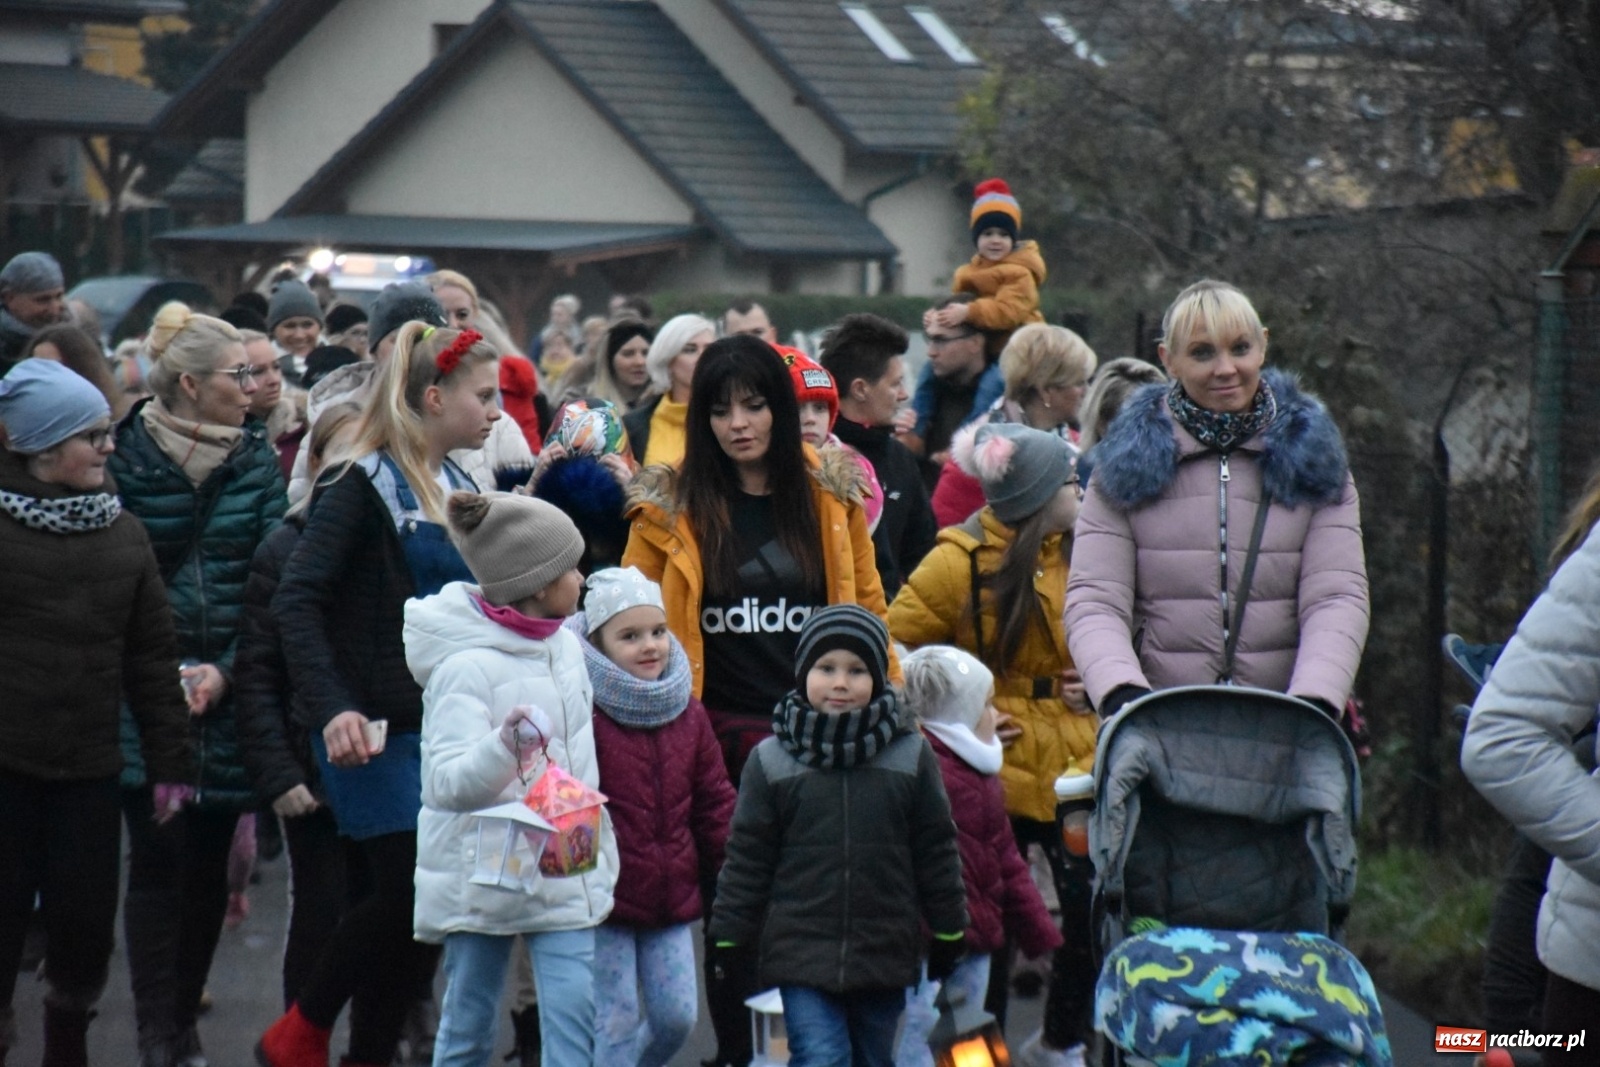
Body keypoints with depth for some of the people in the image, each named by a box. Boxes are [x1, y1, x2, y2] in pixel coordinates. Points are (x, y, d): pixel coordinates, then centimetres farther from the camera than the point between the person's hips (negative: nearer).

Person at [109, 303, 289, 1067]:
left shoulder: (256, 458, 4)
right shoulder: (127, 458, -4)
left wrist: (226, 672, -11)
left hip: (229, 690, 3)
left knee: (209, 863, 7)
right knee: (158, 862, -3)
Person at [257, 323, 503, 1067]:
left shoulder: (460, 488, 13)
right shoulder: (364, 484, -9)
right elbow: (297, 603, -16)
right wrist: (331, 709, -26)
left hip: (447, 728, 7)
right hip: (378, 729, -7)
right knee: (407, 889, -9)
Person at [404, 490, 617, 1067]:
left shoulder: (565, 643, 7)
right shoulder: (465, 666, -17)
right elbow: (447, 783, -24)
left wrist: (595, 838, 23)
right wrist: (504, 745, -41)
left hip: (562, 865, 6)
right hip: (483, 870, -6)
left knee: (573, 1010, -4)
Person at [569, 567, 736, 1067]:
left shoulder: (688, 713, 7)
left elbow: (714, 801, 13)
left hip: (672, 898, 6)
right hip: (603, 900, -6)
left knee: (677, 1016, 8)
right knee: (617, 1022, -1)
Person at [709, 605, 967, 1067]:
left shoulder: (911, 754, 2)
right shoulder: (771, 759, -2)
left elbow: (936, 849, 7)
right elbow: (747, 856, 2)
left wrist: (948, 933, 8)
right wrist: (730, 938, 1)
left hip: (885, 956, 2)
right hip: (802, 954, -2)